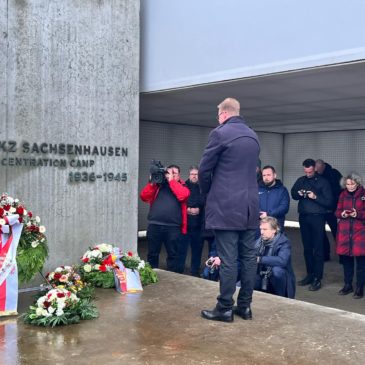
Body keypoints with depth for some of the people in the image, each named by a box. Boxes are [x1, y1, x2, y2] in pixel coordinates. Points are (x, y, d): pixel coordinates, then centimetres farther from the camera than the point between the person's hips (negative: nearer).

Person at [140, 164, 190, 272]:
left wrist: (171, 180, -4)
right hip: (154, 225, 2)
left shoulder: (182, 186, 12)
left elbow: (182, 195, -11)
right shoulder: (158, 184, 16)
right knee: (152, 254, 7)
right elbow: (144, 197, 7)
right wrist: (152, 183, -3)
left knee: (172, 254, 4)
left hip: (173, 227, -1)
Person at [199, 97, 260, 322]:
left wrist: (207, 192, 12)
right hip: (250, 205, 7)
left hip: (226, 205, -7)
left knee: (228, 259, -3)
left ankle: (225, 308, 4)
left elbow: (204, 169, -6)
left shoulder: (220, 133, -8)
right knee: (249, 257, 9)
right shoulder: (253, 136, 14)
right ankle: (245, 305, 17)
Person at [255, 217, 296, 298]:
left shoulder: (284, 242, -15)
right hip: (263, 281, 5)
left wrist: (259, 259, -36)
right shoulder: (260, 241, 3)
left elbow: (282, 261, -33)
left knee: (277, 269, -35)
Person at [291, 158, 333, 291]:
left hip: (317, 217, -4)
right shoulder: (301, 180, 11)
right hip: (303, 217, 5)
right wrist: (299, 194, -4)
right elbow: (293, 194, 17)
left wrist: (315, 197, -17)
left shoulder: (323, 182, -1)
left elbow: (328, 202, -4)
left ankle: (317, 279, -2)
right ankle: (310, 275, 19)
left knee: (317, 249, -5)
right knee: (307, 248, 9)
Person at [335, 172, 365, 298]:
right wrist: (342, 214, -11)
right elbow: (337, 212, 10)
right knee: (346, 258, 9)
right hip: (344, 231, 3)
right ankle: (348, 285, 23)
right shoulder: (343, 195, 7)